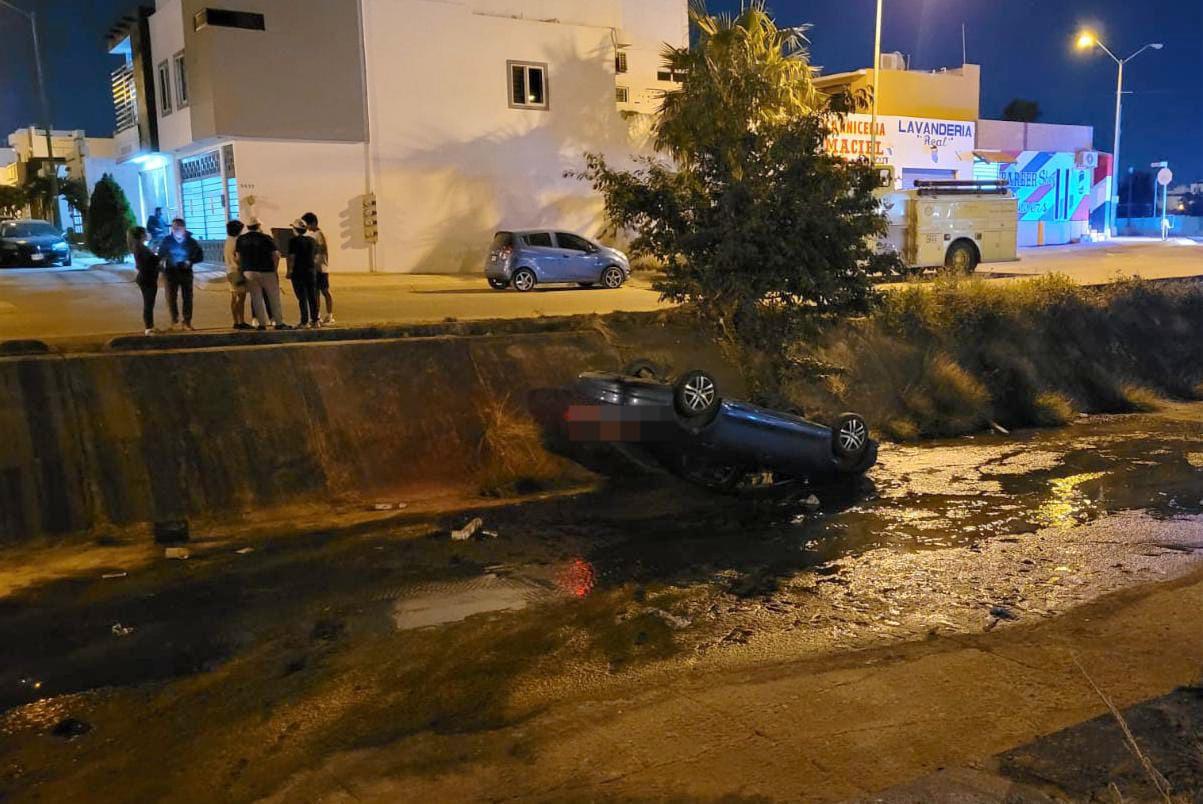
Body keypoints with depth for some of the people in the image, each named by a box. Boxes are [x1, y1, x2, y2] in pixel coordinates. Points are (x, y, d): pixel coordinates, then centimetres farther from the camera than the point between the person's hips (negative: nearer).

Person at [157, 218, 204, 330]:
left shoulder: (191, 242, -3)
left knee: (187, 297, 1)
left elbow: (200, 257, 0)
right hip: (171, 272, 0)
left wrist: (190, 262, -17)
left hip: (186, 272, 0)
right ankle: (174, 319, 21)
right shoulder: (167, 241, -3)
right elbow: (160, 255, 4)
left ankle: (187, 321, 10)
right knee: (171, 297, 3)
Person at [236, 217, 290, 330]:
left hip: (249, 272, 3)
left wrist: (243, 269, 16)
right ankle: (279, 323, 4)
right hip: (266, 272, -3)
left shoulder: (241, 240, 5)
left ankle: (262, 323, 5)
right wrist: (275, 269, 3)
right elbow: (276, 255, -8)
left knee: (256, 299, 7)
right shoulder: (266, 238, -6)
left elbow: (238, 256, 7)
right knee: (274, 297, 4)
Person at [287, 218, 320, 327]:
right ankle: (315, 320, 11)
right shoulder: (312, 240, 8)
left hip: (298, 272, -5)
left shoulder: (294, 241, -9)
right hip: (312, 271, 5)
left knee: (302, 298, -3)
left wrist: (289, 271, -6)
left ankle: (305, 321, -3)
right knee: (312, 297, 9)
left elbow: (291, 258, -12)